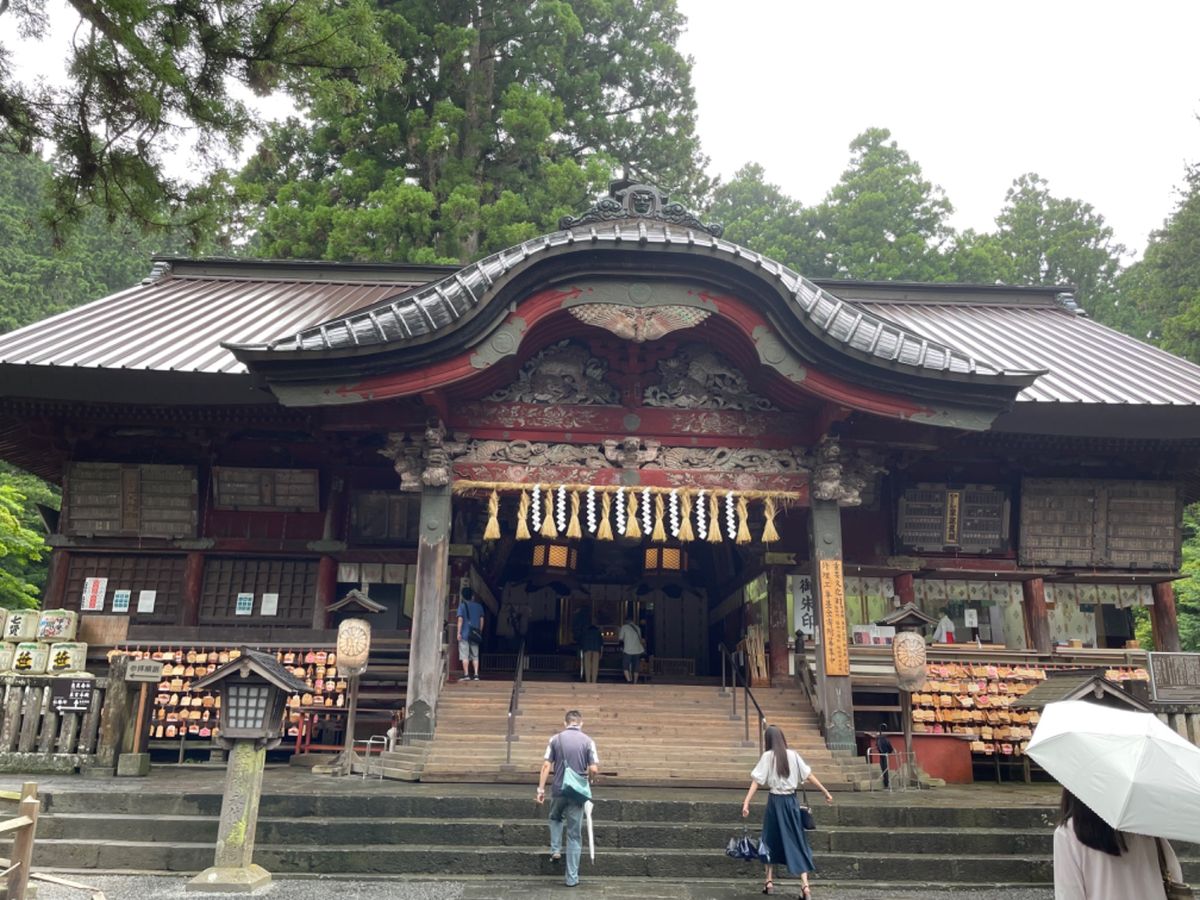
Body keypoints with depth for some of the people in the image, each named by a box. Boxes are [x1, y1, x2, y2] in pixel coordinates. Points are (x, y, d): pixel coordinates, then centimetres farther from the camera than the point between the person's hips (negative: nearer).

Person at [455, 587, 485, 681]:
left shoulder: (462, 605, -2)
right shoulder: (479, 606, 8)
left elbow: (460, 619, -9)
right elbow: (481, 620, 9)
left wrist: (459, 632, -8)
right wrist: (480, 633, 16)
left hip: (464, 634, -3)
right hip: (475, 634, 3)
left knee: (465, 656, -1)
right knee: (475, 656, 8)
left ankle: (466, 675, -6)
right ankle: (476, 675, 2)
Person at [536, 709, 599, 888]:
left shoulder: (555, 739, 0)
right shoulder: (587, 741, -4)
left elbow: (546, 765, -5)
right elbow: (594, 769, -8)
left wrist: (541, 789, -1)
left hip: (558, 790, 1)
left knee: (555, 818, 32)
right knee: (574, 835, 7)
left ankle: (555, 850, 17)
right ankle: (572, 878, 9)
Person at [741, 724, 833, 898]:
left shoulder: (767, 756, -6)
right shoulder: (793, 755, 0)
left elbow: (756, 781, -12)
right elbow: (809, 775, 3)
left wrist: (746, 802, -15)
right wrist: (825, 792, 12)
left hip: (775, 801, -2)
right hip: (791, 801, 2)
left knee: (771, 840, 15)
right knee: (797, 841, 5)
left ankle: (770, 882, 18)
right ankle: (805, 885, -4)